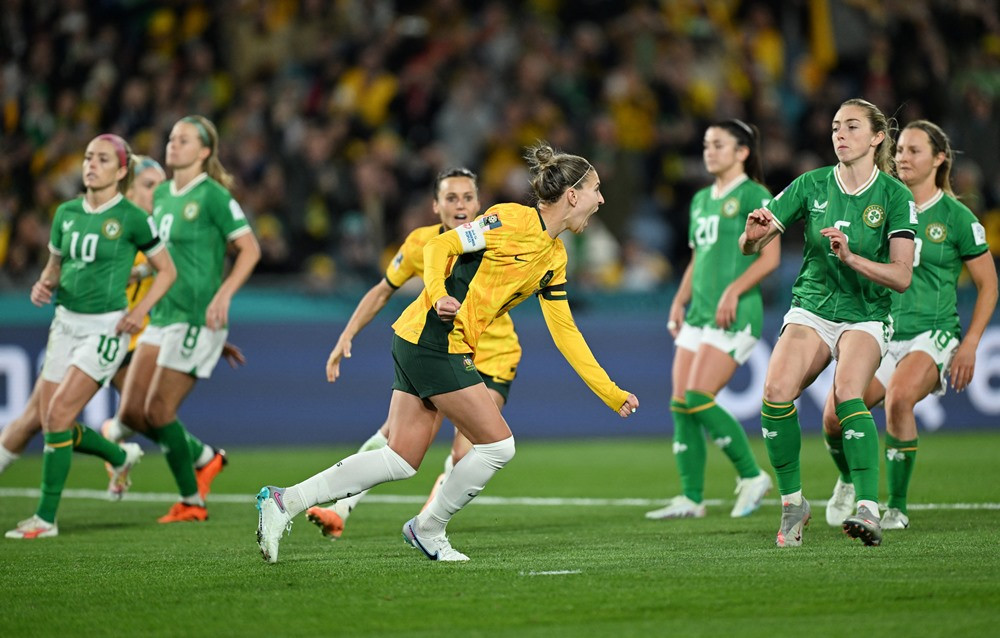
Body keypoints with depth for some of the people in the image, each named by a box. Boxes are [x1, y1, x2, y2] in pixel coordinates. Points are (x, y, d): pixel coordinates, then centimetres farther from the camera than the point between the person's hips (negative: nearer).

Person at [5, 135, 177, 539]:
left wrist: (139, 311, -12)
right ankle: (122, 456, 35)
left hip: (105, 327, -7)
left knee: (58, 414, -17)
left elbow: (167, 270, 0)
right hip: (66, 321, 7)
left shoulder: (131, 218, -8)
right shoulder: (67, 213, 7)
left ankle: (46, 518, -9)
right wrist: (44, 285, -4)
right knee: (51, 422, 6)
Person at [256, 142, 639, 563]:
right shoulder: (510, 220, -10)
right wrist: (438, 295, -29)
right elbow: (439, 246, -12)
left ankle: (284, 501, 4)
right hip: (432, 341, -9)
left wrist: (612, 394, 15)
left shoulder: (554, 258, 15)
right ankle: (427, 530, 12)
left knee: (401, 460, 5)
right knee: (497, 445, -5)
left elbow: (565, 333, 17)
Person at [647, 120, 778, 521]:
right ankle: (691, 498, 4)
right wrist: (680, 300, 12)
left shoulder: (753, 196, -5)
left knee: (699, 400, -16)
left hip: (735, 316, -8)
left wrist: (733, 291, -21)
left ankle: (751, 476, 0)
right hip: (698, 314, 8)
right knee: (680, 405, 0)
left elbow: (770, 256, -12)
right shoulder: (701, 200, 18)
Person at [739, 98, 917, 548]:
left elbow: (901, 276, -11)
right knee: (776, 391, -24)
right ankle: (792, 502, -9)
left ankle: (869, 509, -36)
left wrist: (851, 257, -26)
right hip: (811, 310, 2)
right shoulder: (812, 185, 1)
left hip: (866, 316, -2)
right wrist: (754, 233, -23)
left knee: (846, 392, -31)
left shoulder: (894, 195, -5)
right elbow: (750, 247, 2)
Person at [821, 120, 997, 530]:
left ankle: (897, 508, -18)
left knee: (898, 397, -34)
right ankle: (848, 481, 21)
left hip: (933, 335, -4)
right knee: (834, 415, -14)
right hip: (882, 334, 4)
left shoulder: (956, 217, -2)